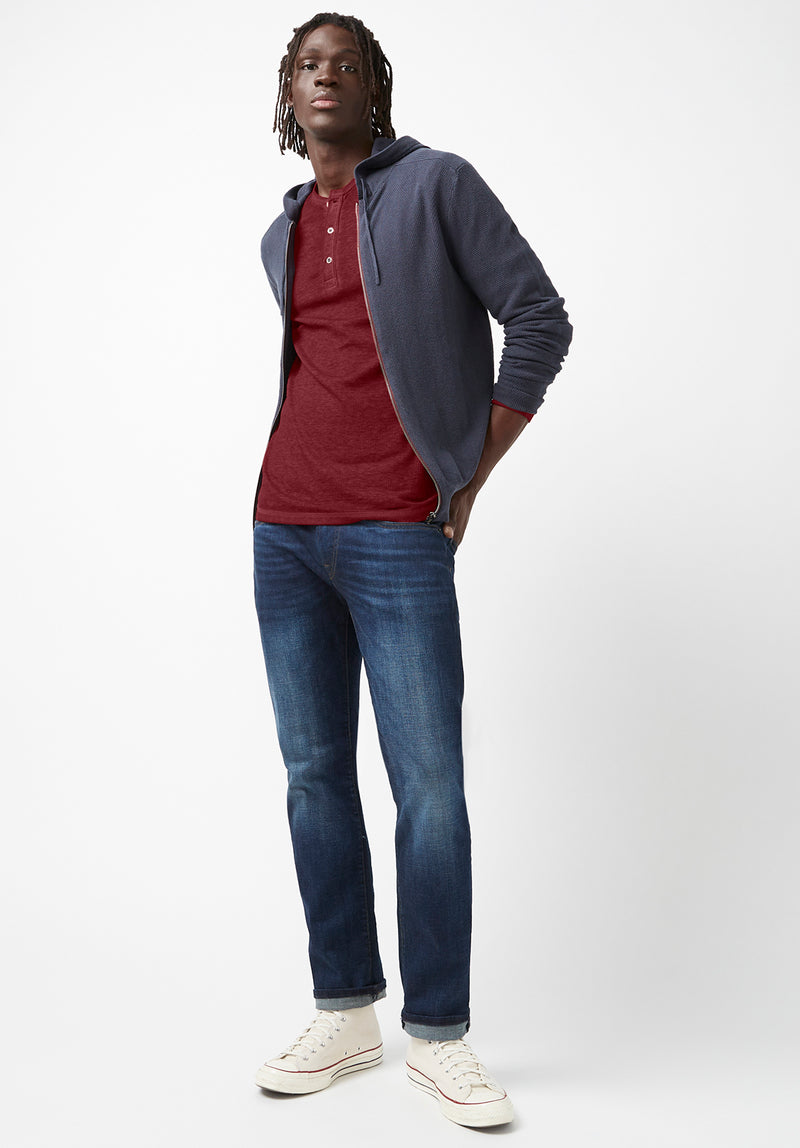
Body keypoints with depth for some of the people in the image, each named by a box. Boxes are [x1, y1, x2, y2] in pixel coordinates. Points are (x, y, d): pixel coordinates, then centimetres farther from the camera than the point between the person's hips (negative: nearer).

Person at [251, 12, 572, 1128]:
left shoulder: (435, 184, 1)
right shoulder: (281, 236, 18)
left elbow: (540, 322, -3)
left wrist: (469, 478, -3)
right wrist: (303, 475, 14)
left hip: (395, 535, -6)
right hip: (284, 529, 6)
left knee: (429, 786, -6)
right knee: (315, 777, 8)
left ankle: (438, 1035, 7)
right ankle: (346, 1014, 19)